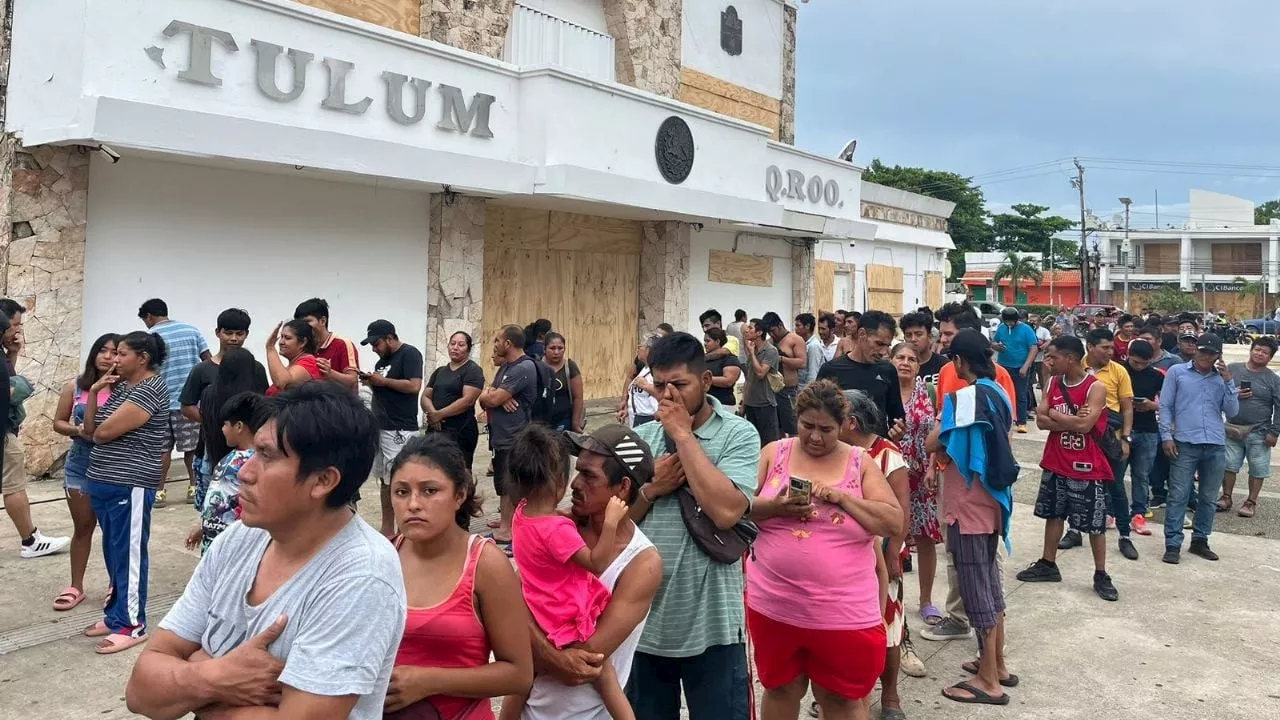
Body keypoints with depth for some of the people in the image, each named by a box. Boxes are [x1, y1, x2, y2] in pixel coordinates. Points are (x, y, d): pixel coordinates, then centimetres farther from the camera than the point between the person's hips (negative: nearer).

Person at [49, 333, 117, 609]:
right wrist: (76, 430, -13)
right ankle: (76, 586, 25)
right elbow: (58, 422, 6)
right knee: (82, 526, 14)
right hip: (80, 465, 3)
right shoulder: (75, 387, 0)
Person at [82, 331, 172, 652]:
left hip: (130, 485, -9)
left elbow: (104, 432, -17)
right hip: (103, 481, 9)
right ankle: (116, 615, 27)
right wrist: (94, 392, 0)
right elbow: (91, 430, 10)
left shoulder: (151, 389, -15)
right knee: (113, 553, 16)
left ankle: (132, 625, 6)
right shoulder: (120, 386, 14)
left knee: (128, 554, -2)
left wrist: (92, 432, 6)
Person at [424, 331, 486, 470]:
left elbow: (467, 400, -15)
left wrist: (439, 414, -14)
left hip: (460, 432, -7)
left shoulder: (473, 370, -3)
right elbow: (425, 397, 12)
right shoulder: (439, 371, 18)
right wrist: (432, 412, -10)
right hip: (435, 430, 7)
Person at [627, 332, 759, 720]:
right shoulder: (639, 437, 4)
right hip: (644, 618, 4)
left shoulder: (738, 434, -9)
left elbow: (725, 511, -25)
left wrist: (683, 434, -18)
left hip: (710, 623, -4)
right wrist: (651, 488, -13)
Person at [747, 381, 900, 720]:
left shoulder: (860, 463, 1)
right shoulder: (774, 453, 3)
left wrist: (840, 496, -16)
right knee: (781, 689, 17)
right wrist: (776, 506, -19)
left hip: (842, 611, -1)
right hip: (773, 604, 1)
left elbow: (895, 523, -6)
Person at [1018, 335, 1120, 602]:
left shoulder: (1096, 387, -15)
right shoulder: (1053, 383, 3)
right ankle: (1048, 565, 29)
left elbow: (1084, 424, -25)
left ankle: (1101, 575, 17)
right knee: (1053, 515, 16)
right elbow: (1041, 420, -5)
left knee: (1095, 523, 5)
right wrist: (1070, 421, -18)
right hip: (1055, 463, 6)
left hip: (1086, 467, -6)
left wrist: (1055, 414, -12)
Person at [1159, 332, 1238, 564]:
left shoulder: (1222, 377, 10)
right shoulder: (1177, 372, 2)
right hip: (1185, 444, -3)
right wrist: (1166, 436, -6)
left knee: (1209, 498, 11)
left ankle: (1200, 540, 23)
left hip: (1216, 446, 3)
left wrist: (1228, 382, -4)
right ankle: (1173, 545, -1)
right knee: (1178, 496, -4)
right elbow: (1165, 406, 2)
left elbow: (1232, 412, 4)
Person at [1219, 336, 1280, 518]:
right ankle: (1226, 498, 20)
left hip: (1258, 433, -1)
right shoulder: (1232, 369, 3)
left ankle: (1251, 502, 16)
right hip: (1232, 429, 1)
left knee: (1257, 469, 3)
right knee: (1228, 465, 6)